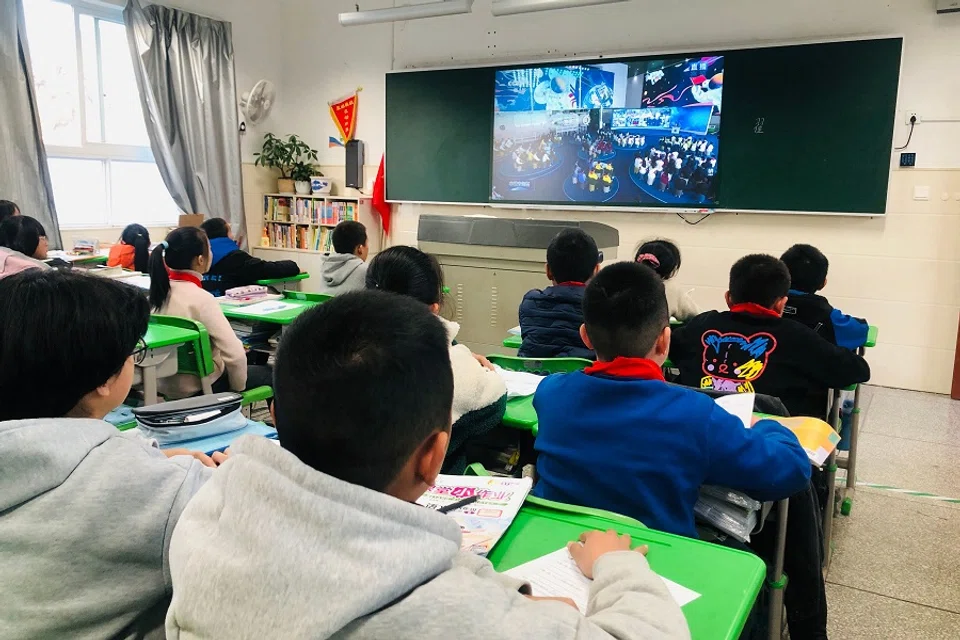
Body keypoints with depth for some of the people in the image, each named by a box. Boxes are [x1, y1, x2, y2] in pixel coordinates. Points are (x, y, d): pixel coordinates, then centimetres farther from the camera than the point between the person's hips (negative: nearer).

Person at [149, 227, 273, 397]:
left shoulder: (158, 290, -4)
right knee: (269, 373, 17)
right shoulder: (201, 299, -26)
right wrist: (238, 388, -12)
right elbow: (235, 354, -29)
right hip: (199, 387, -7)